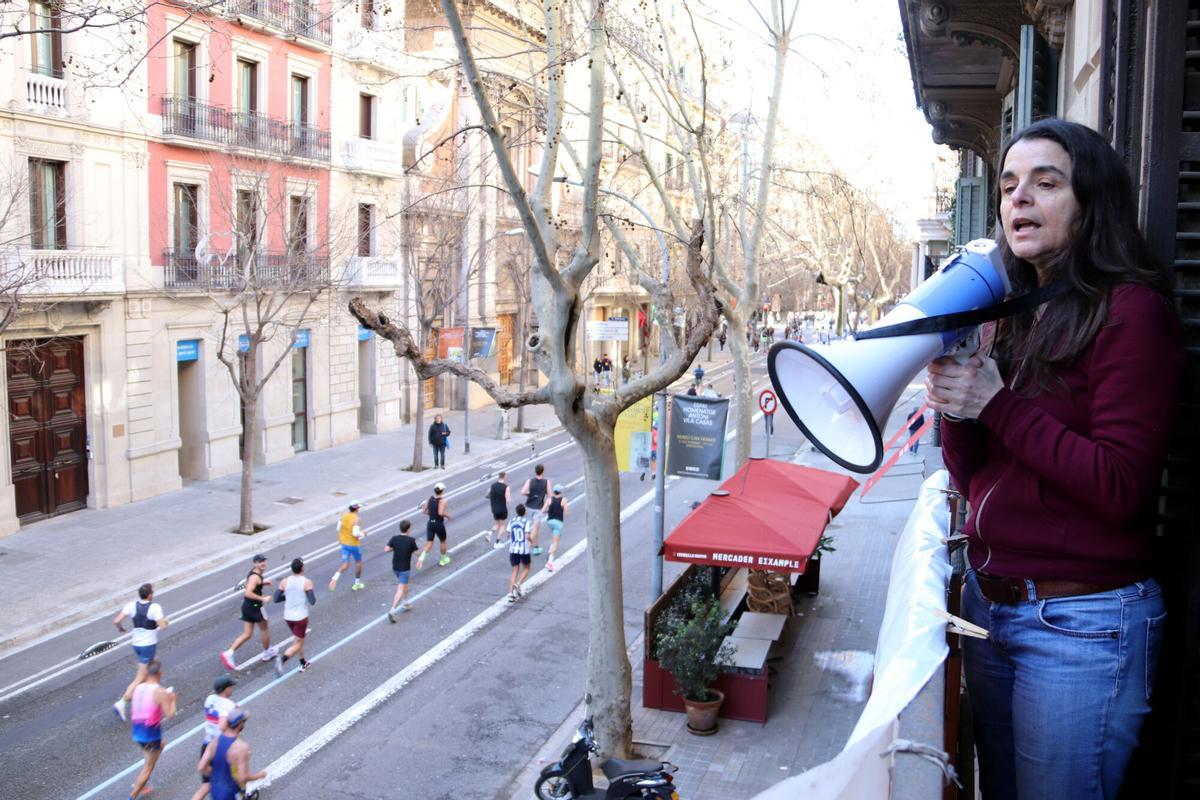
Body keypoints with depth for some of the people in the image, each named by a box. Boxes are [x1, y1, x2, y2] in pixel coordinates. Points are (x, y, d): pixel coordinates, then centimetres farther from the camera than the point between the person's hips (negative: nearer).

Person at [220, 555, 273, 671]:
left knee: (247, 634, 10)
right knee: (265, 629, 14)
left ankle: (229, 653, -3)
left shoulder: (253, 573, 9)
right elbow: (248, 593, -31)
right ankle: (267, 653, 31)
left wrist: (263, 582, 13)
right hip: (254, 607, -9)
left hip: (246, 606, 9)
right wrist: (263, 598, -25)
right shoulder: (255, 577, -21)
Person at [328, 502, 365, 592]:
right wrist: (362, 534, -9)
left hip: (344, 544, 5)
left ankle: (335, 576, -25)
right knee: (358, 562, 20)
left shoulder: (344, 516, 0)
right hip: (354, 544, -5)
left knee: (345, 565, 5)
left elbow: (338, 528, 6)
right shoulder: (355, 519, -21)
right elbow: (355, 533, -28)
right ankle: (357, 584, 26)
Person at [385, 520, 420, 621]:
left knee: (404, 585, 28)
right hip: (405, 569, -5)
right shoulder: (411, 540, -17)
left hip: (395, 567, 5)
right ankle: (392, 611, -15)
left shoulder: (394, 538, -7)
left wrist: (394, 548, 5)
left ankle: (405, 603, 38)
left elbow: (386, 549, -11)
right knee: (400, 590, -4)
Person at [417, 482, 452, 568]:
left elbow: (424, 511, 6)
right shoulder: (442, 500, -16)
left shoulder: (430, 498, 2)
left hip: (430, 524, 4)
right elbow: (441, 513, -29)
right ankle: (443, 560, 35)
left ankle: (421, 558, -22)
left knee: (429, 544, 4)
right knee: (443, 542, 20)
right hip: (439, 525, -4)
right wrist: (447, 515, -11)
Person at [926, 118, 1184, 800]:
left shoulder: (1132, 309, -12)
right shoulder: (1014, 315, 9)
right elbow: (973, 477, 8)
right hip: (988, 599, 8)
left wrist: (998, 403, -18)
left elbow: (1121, 488, -19)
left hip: (1083, 621, -7)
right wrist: (955, 392, -8)